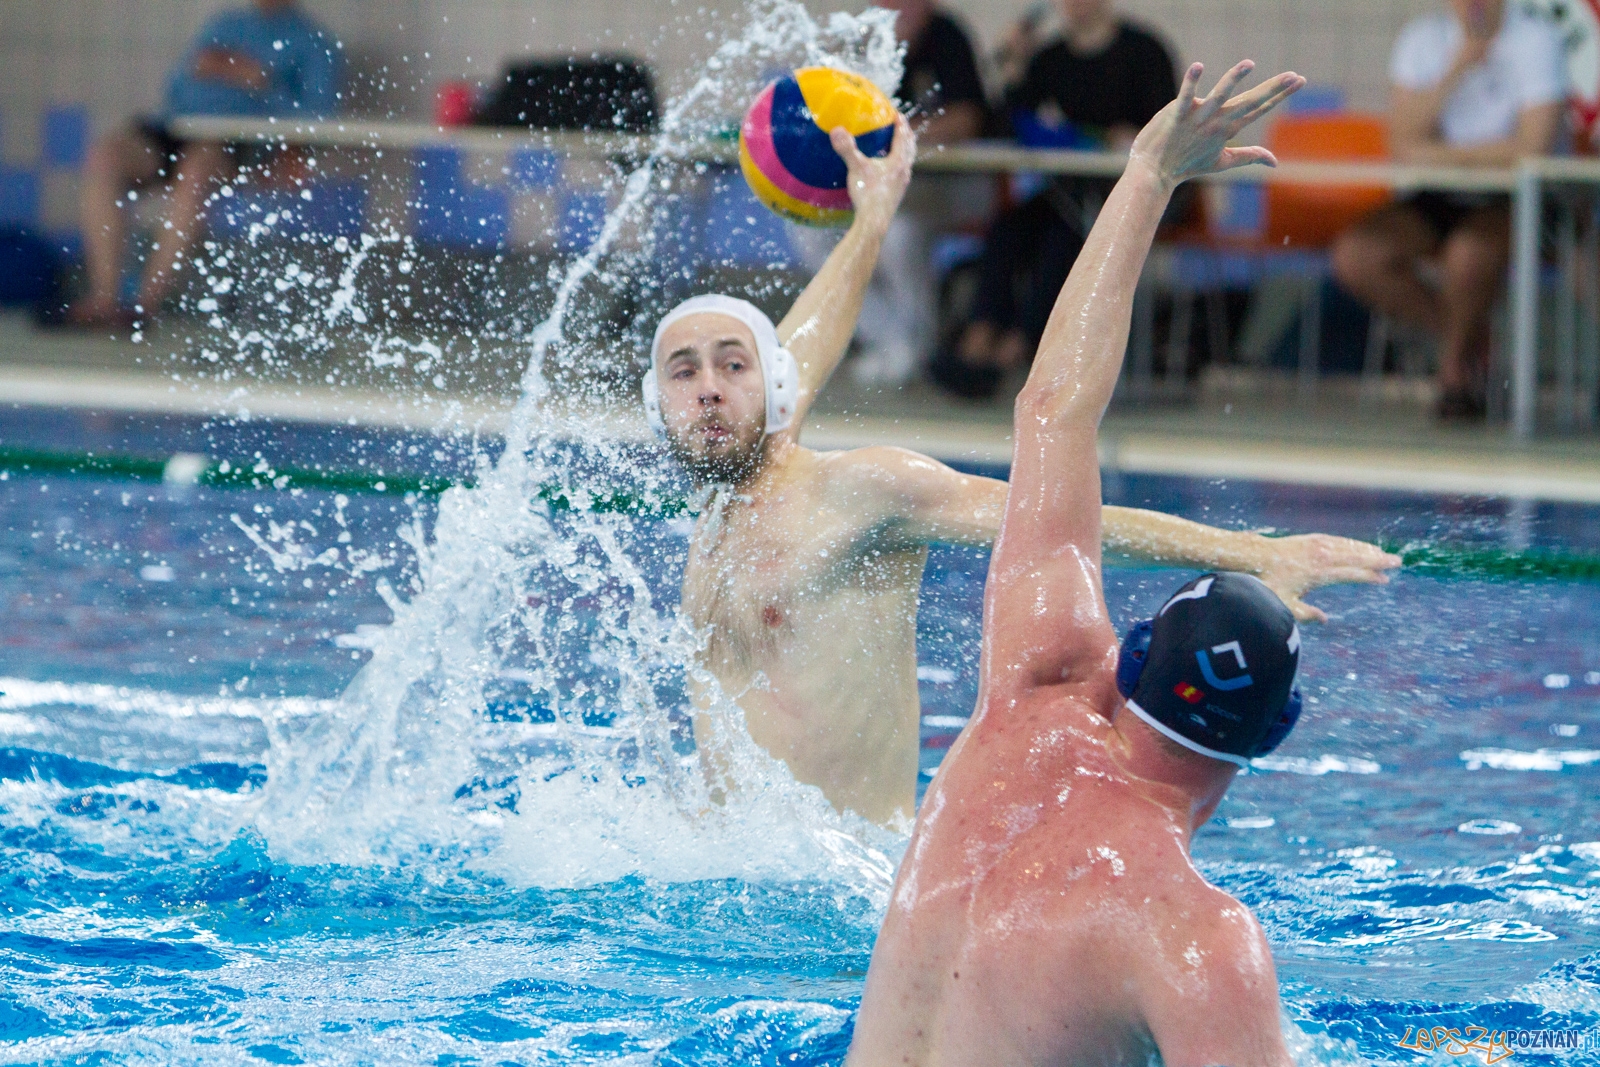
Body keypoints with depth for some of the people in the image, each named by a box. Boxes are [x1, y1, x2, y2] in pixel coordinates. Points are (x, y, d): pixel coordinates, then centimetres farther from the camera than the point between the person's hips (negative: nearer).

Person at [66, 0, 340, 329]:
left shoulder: (312, 40, 15)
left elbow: (318, 111, 0)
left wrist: (260, 82, -7)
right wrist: (195, 69, 6)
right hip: (181, 127, 5)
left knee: (197, 169, -40)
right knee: (105, 154, -25)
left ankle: (144, 305, -39)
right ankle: (103, 299, -30)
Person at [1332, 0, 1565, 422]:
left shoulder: (1536, 41, -10)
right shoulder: (1422, 39, 1)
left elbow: (1534, 146, -19)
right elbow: (1404, 143, -8)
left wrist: (1448, 155, -14)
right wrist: (1455, 70, -19)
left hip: (1514, 201, -5)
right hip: (1441, 200, 5)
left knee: (1468, 252, -37)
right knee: (1353, 257, -18)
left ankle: (1456, 363, -5)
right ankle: (1469, 341, 3)